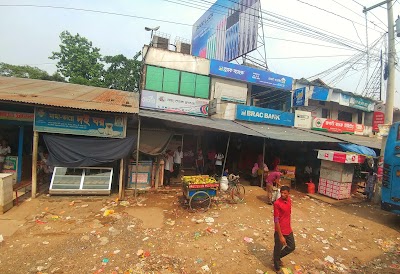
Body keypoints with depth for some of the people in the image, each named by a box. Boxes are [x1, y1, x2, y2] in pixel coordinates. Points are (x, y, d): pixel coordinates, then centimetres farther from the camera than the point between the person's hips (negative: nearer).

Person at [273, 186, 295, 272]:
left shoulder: (289, 200, -3)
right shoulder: (277, 203, -25)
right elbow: (276, 221, -23)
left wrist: (290, 227, 18)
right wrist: (280, 236, -21)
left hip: (288, 230, 7)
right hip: (280, 232, -7)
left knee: (292, 247, 22)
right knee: (278, 249, 12)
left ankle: (277, 257, 43)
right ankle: (277, 268, 37)